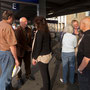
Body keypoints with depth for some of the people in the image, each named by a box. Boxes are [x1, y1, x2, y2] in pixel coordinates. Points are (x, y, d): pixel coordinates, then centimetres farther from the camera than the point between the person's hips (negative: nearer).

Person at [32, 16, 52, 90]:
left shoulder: (39, 32, -18)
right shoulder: (47, 31, 5)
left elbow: (38, 47, -19)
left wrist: (34, 58, -11)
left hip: (42, 56, -8)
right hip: (48, 54, 8)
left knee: (44, 73, 5)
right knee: (46, 72, 20)